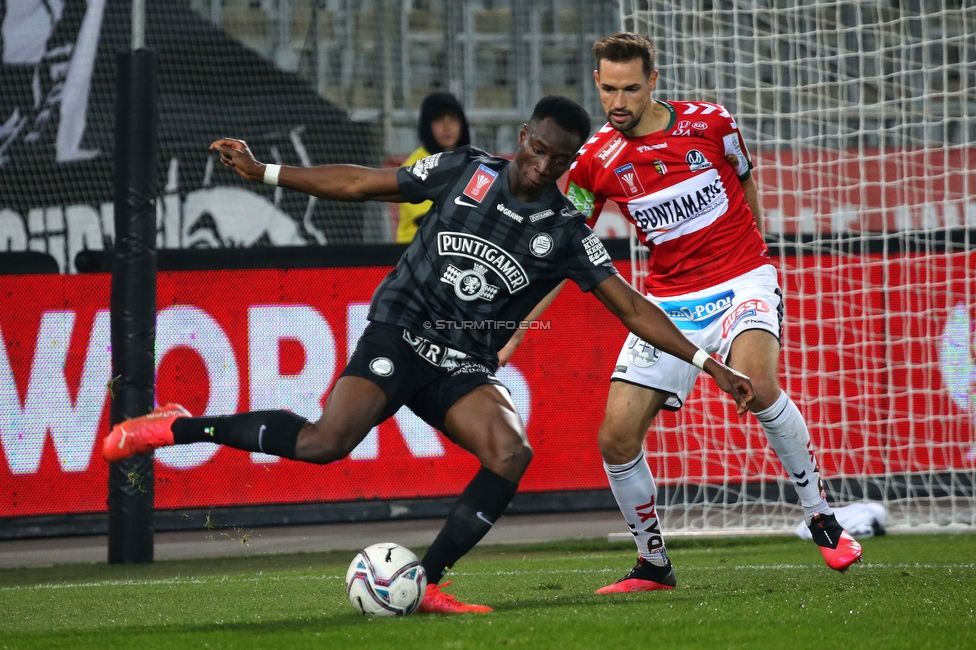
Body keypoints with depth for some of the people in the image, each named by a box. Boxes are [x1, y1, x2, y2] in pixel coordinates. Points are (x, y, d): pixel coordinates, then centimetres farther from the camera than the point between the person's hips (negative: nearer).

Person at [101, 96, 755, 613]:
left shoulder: (566, 232, 1)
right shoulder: (466, 171, -1)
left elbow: (633, 308, 1)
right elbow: (362, 183, 7)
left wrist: (707, 362, -8)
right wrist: (264, 172, 5)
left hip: (464, 369, 3)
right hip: (400, 333, -3)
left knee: (512, 452, -26)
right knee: (327, 442, -27)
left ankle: (427, 583, -14)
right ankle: (180, 427, -11)